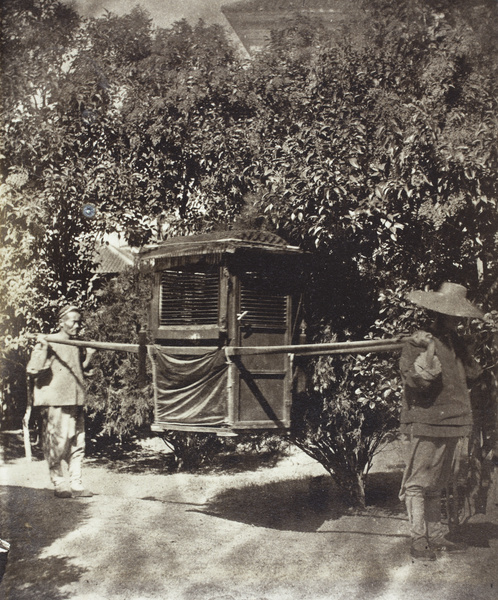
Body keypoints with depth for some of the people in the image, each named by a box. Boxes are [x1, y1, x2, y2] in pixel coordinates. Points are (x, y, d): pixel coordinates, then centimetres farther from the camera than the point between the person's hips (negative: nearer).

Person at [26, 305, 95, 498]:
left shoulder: (78, 345, 14)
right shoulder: (49, 343, -8)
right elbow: (33, 370, -16)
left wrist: (89, 355, 16)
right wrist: (42, 348, -25)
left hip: (75, 401, 7)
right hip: (55, 403, -7)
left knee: (77, 444, 7)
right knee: (57, 444, -3)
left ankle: (76, 485, 13)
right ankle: (59, 484, 9)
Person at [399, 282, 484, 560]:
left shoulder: (456, 342, 14)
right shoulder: (418, 343, -10)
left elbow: (472, 373, 15)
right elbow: (418, 379, -20)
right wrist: (428, 351, -28)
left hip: (452, 424, 8)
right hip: (425, 423, -8)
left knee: (437, 484, 16)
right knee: (418, 482, -4)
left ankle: (436, 536, 24)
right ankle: (419, 540, 1)